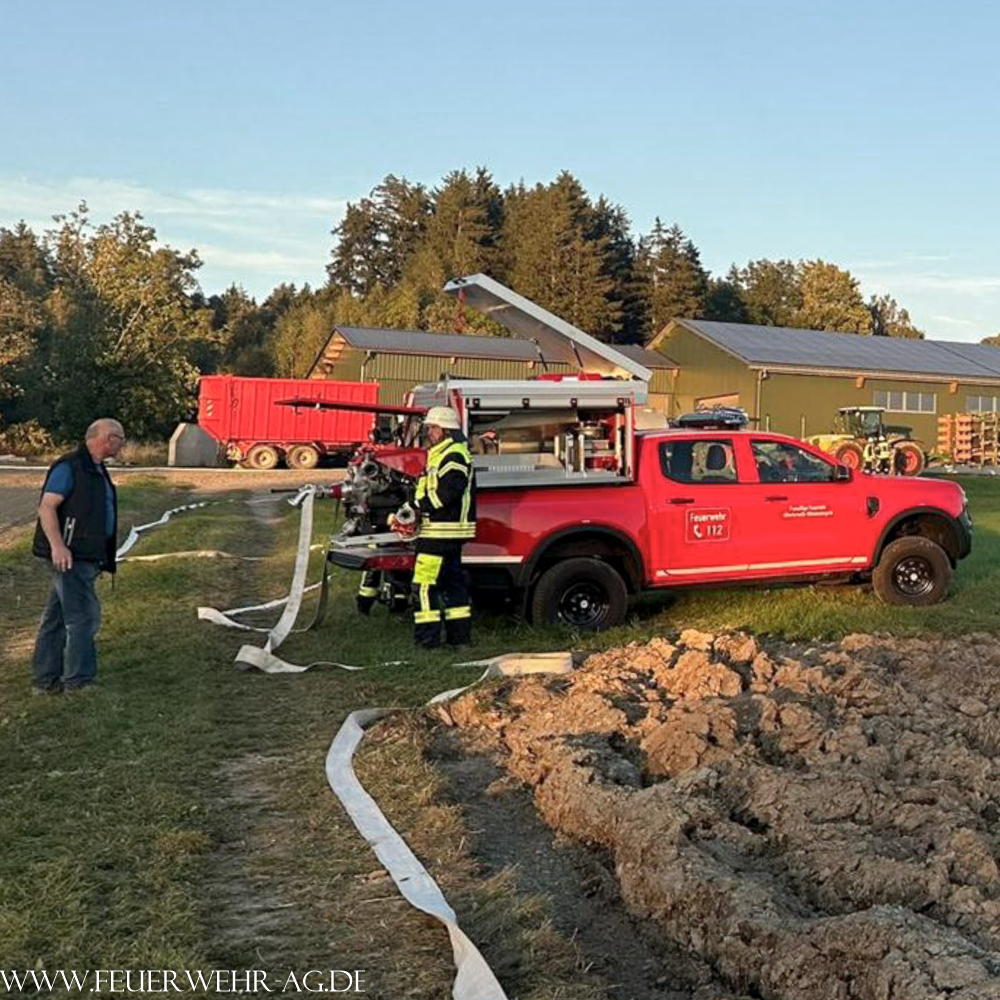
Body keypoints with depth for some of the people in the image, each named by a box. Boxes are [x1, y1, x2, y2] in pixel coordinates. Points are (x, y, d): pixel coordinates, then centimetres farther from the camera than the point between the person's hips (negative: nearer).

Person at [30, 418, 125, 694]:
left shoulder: (97, 471, 18)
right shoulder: (68, 467, -11)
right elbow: (47, 507, -18)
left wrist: (102, 558, 25)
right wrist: (58, 546, -27)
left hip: (86, 558, 9)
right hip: (69, 557, -9)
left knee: (56, 618, 12)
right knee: (84, 616, -7)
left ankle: (45, 680, 18)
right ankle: (79, 681, 0)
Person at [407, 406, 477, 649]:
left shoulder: (454, 455, -13)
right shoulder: (441, 454, 21)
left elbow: (447, 492, -24)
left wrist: (420, 506, -19)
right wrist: (417, 507, 12)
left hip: (441, 531, -11)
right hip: (448, 532, 11)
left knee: (425, 583, -9)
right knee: (452, 581, 13)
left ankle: (427, 638, -7)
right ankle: (460, 635, 19)